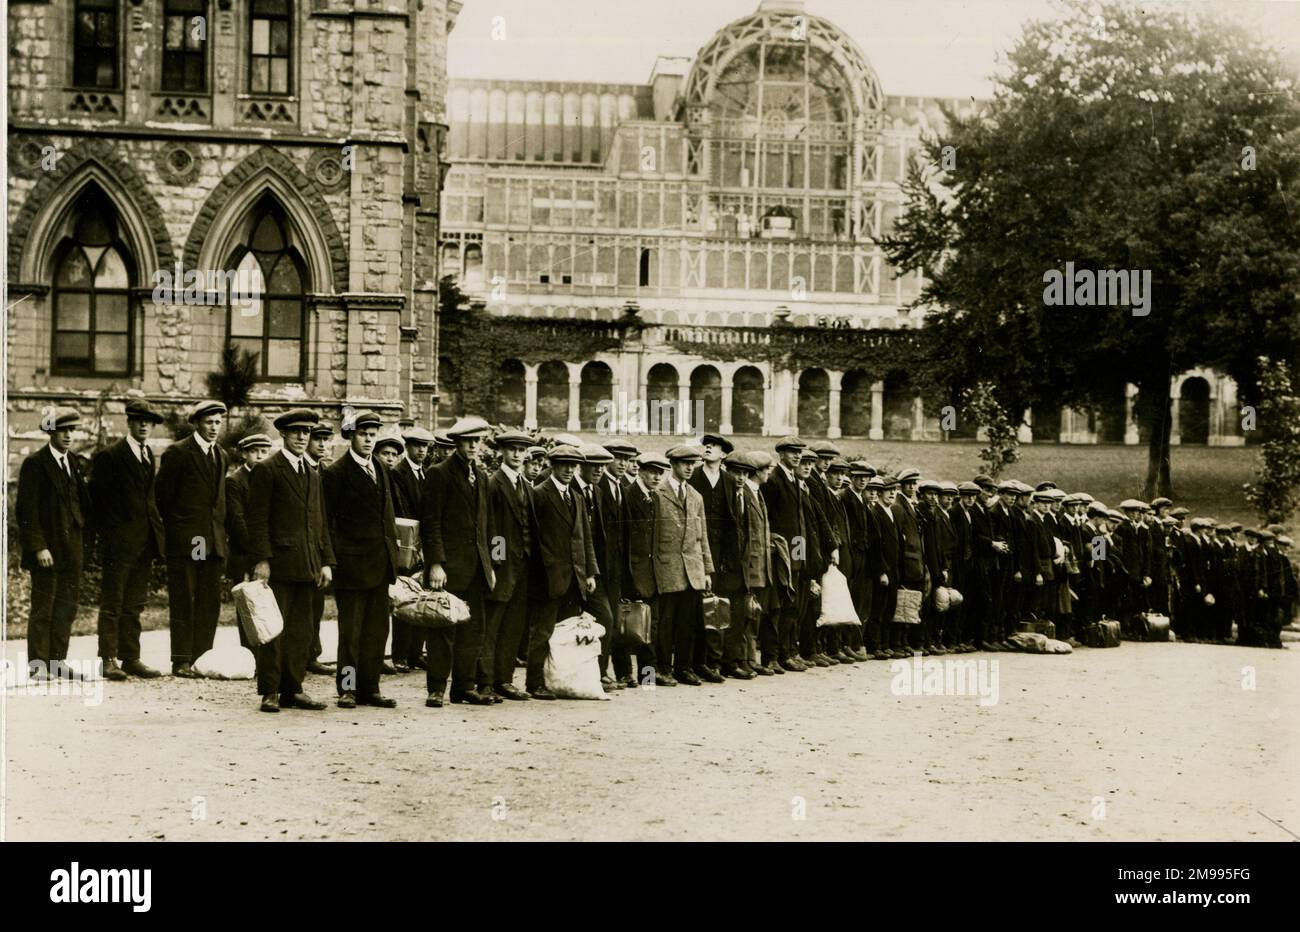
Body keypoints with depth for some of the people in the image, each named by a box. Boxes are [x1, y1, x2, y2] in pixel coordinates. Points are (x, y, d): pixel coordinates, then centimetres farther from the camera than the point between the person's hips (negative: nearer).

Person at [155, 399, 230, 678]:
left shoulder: (222, 456, 15)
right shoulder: (177, 453, -5)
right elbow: (162, 495, -2)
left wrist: (220, 534, 15)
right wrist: (173, 527, 4)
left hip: (213, 541, 6)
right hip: (184, 540, -6)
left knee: (210, 603, 4)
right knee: (183, 602, -2)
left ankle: (202, 658, 9)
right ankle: (181, 661, 1)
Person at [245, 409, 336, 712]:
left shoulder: (313, 475, 19)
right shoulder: (267, 471, -3)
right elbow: (256, 519, -8)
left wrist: (326, 561, 12)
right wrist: (261, 560, -14)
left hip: (307, 567, 7)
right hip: (279, 563, -6)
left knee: (301, 631, 7)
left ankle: (293, 690, 12)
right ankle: (270, 692, 1)